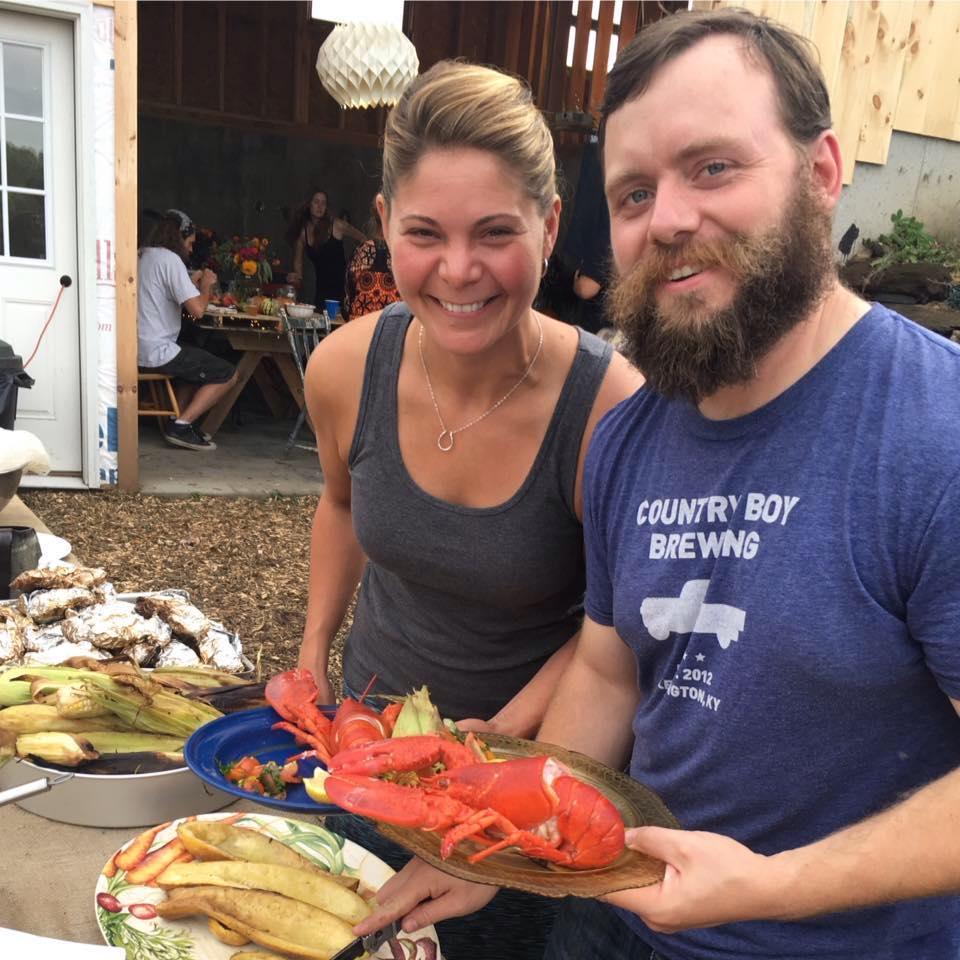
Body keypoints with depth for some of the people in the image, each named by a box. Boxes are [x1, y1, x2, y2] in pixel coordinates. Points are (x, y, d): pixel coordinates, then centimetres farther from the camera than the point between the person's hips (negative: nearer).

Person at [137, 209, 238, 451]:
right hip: (157, 354, -10)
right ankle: (181, 426, -3)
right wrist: (206, 286, -2)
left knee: (199, 361, 31)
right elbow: (197, 309, -21)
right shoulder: (170, 259, -14)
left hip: (137, 350, 10)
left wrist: (192, 284, 16)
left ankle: (177, 421, 20)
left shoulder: (141, 256, 14)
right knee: (228, 374, 0)